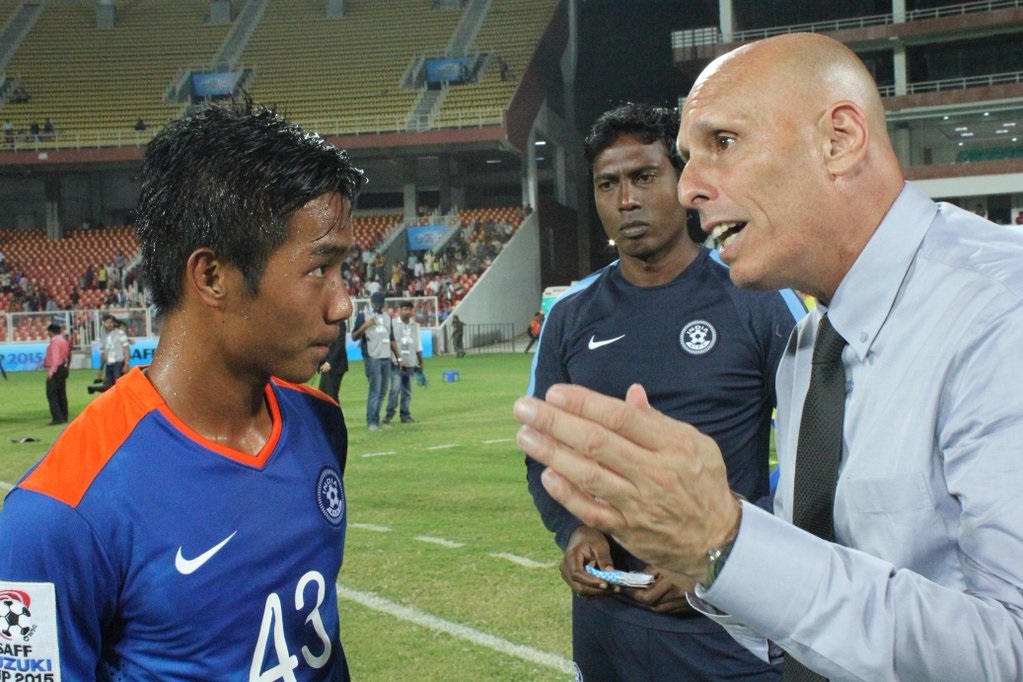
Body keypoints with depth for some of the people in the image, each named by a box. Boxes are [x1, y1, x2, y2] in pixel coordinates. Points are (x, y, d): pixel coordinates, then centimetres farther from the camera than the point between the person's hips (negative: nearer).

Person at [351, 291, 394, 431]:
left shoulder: (387, 316, 17)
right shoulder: (363, 316, 0)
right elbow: (354, 337, -3)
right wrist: (364, 326, -19)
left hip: (386, 358, 6)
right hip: (372, 357, -6)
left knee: (383, 391, 6)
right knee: (375, 389, -13)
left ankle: (376, 420, 13)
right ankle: (371, 422, -11)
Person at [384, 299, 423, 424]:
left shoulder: (415, 325, 12)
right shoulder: (393, 324, -1)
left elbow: (418, 346, 15)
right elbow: (392, 342, -5)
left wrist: (421, 364, 13)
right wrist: (398, 358, -12)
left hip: (410, 363, 4)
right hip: (397, 363, -4)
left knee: (407, 390, 6)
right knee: (395, 389, -11)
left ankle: (405, 415, 12)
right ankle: (389, 414, -2)